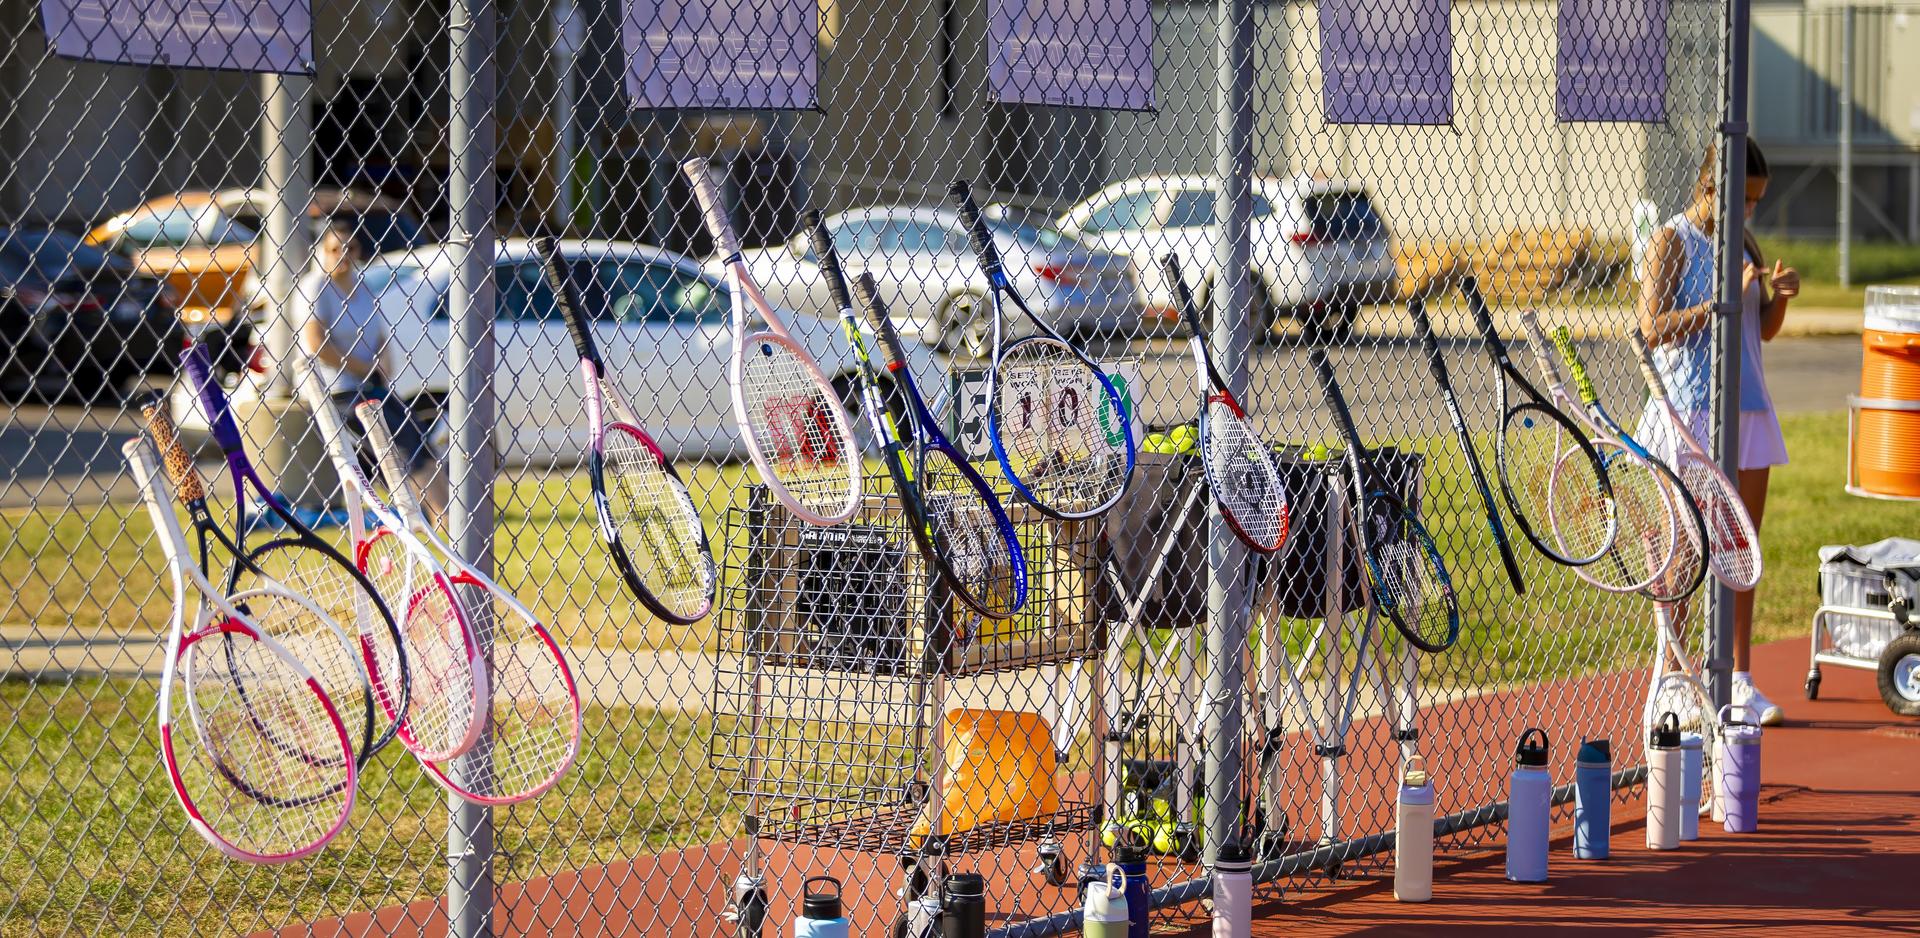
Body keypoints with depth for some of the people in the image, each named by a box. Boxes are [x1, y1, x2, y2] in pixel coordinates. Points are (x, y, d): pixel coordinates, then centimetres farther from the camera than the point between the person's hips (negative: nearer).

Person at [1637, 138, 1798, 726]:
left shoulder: (1743, 243, 13)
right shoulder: (1672, 241, -6)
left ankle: (1739, 679, 11)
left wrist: (1780, 295, -1)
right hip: (1690, 407, -6)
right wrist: (1719, 303, -21)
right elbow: (1652, 327, -14)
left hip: (1747, 408, 6)